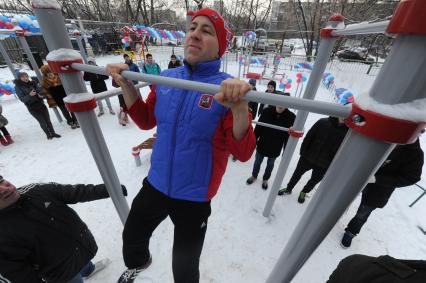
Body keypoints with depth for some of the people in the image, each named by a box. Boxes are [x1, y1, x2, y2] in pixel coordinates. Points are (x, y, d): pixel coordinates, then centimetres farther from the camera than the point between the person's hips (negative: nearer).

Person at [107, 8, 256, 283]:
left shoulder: (227, 89, -18)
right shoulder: (166, 79, -2)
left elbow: (243, 153, -22)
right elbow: (146, 120, 9)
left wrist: (239, 107, -40)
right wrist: (126, 85, -5)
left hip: (194, 196, -4)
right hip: (156, 184, 5)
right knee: (131, 238, 32)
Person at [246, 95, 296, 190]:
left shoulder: (291, 117, -16)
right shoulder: (267, 111, -16)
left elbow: (289, 136, -10)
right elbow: (258, 127, -9)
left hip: (275, 148, 0)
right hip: (262, 144, 0)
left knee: (270, 164, 22)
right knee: (257, 161, 20)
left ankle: (265, 179, 48)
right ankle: (254, 176, 48)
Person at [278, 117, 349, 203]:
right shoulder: (322, 122, -10)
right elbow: (309, 137, -5)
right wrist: (303, 152, -6)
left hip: (323, 166, 0)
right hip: (307, 158, 0)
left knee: (314, 181, 19)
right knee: (297, 174, 17)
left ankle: (304, 192, 49)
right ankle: (288, 188, 42)